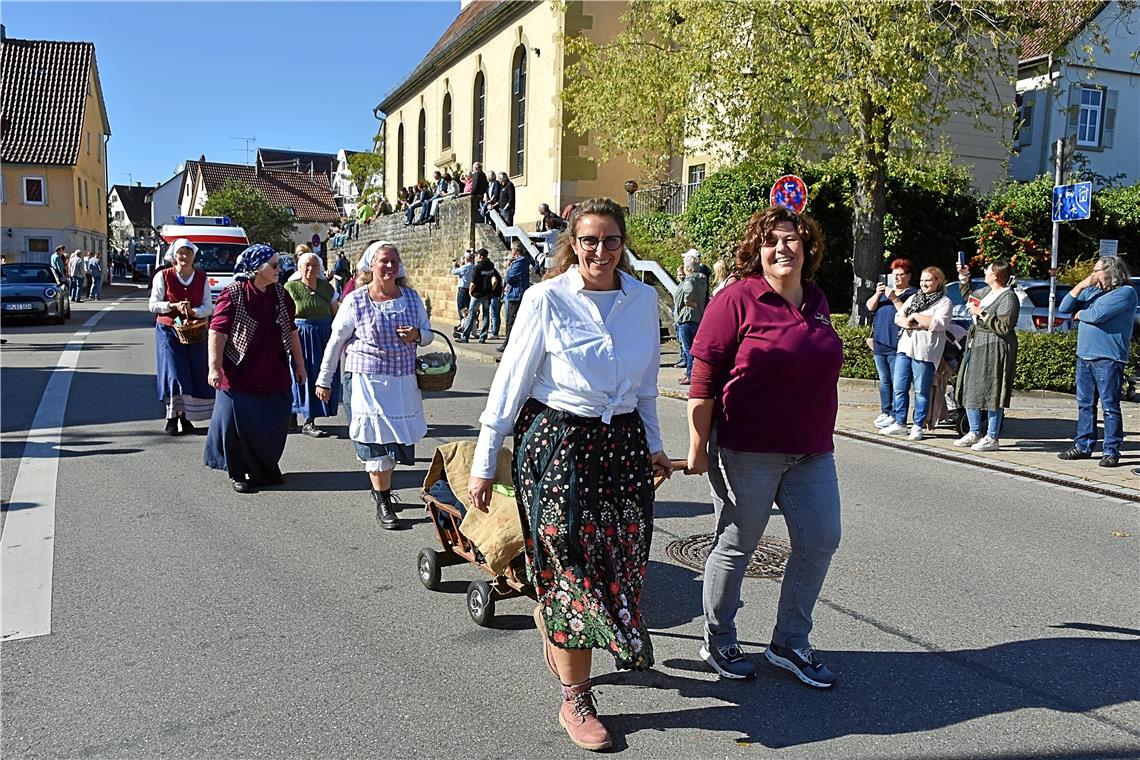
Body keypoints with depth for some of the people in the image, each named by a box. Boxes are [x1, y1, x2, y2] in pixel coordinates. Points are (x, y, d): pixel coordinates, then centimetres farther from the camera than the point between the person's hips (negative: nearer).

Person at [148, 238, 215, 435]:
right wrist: (174, 306, -18)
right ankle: (172, 418, -1)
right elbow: (153, 304, -3)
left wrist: (193, 311, -18)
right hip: (168, 330, -3)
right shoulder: (163, 276, -1)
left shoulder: (202, 278, 5)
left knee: (196, 375, 1)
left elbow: (208, 307, 2)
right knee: (174, 374, -9)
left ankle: (185, 417, 13)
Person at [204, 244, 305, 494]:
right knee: (238, 423, 2)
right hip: (239, 377, -5)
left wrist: (299, 364, 16)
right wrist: (214, 368, -17)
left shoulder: (280, 294, 8)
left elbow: (291, 331, 15)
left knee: (273, 425, 10)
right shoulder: (233, 293, -10)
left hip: (275, 377, 5)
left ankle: (265, 470, 30)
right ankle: (237, 473, 20)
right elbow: (217, 332, -12)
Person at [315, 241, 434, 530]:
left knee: (396, 438, 11)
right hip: (368, 380, -4)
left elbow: (428, 334, 13)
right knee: (377, 440, -1)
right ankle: (383, 504, 12)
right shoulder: (355, 300, -6)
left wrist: (417, 335, -11)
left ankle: (380, 487, 36)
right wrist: (324, 380, 3)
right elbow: (335, 341, 0)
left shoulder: (411, 297, 4)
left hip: (404, 381, 4)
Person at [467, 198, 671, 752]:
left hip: (623, 442, 5)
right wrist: (484, 464, -7)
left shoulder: (643, 299, 4)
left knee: (620, 558, 9)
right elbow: (510, 381, -7)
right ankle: (575, 701, 15)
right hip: (557, 441, -4)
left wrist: (652, 444, 18)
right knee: (571, 564, 0)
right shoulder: (547, 299, -9)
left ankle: (552, 624, 41)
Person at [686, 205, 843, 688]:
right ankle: (717, 643, 27)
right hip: (747, 452, -6)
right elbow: (703, 382, -13)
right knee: (736, 546, 7)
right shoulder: (737, 301, -11)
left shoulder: (817, 302, 9)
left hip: (812, 452, 7)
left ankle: (790, 643, 27)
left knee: (821, 540, 8)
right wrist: (698, 447, -15)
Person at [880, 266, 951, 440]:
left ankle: (918, 426, 8)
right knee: (898, 388, 5)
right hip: (905, 348, 6)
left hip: (924, 352, -6)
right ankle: (899, 423, 13)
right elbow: (898, 317, 12)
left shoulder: (944, 302, 1)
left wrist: (915, 316, -9)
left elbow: (938, 324, -14)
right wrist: (910, 324, -8)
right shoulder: (913, 298, 19)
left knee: (921, 391, 0)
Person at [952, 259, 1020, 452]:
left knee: (991, 392, -5)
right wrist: (964, 279, 23)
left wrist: (981, 314, -18)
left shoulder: (1008, 298, -14)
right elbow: (969, 297, 34)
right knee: (970, 390, 12)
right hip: (976, 346, 10)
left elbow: (1004, 327, -22)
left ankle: (992, 438, 2)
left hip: (995, 349, -10)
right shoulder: (987, 291, 13)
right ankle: (974, 433, 23)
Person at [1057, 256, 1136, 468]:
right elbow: (1064, 307, 9)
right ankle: (1083, 446, 19)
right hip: (1084, 355, 7)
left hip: (1108, 359, -7)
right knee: (1085, 404, 11)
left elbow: (1097, 314, -19)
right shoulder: (1091, 290, 16)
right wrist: (1080, 286, -2)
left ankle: (1111, 451, 2)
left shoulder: (1125, 292, -7)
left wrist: (1079, 314, 2)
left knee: (1110, 406, -3)